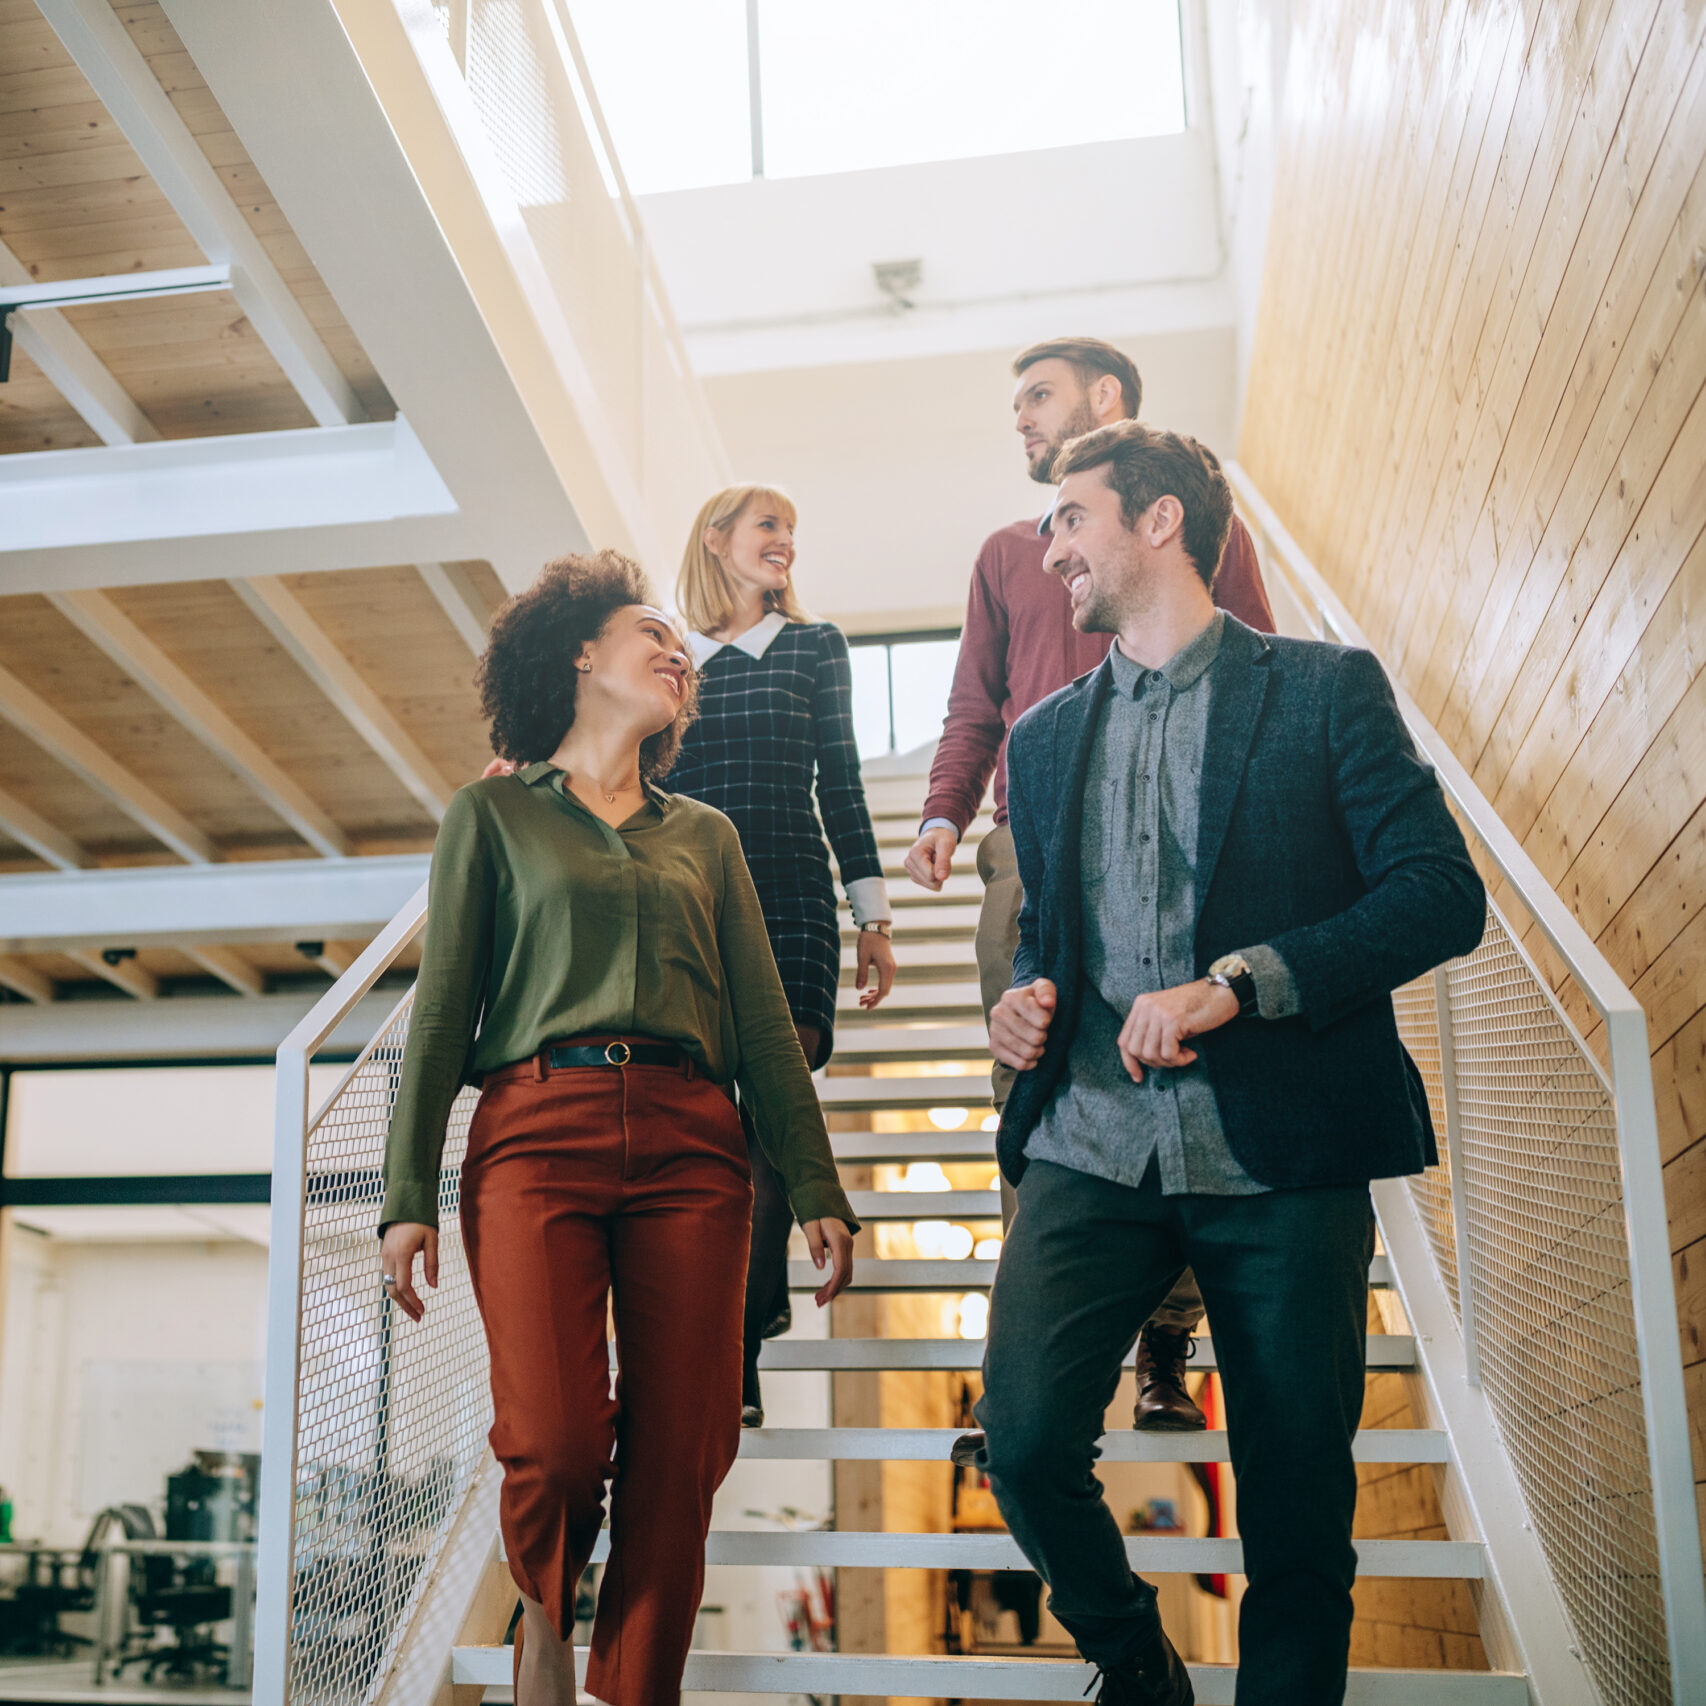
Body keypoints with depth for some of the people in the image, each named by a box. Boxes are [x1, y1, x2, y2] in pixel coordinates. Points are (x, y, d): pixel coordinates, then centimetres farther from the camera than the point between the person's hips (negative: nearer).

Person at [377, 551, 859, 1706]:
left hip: (689, 1144, 3)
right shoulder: (494, 813, 14)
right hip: (536, 1132, -3)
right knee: (556, 1440, -15)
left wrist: (817, 1189, 9)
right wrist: (408, 1194, -1)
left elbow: (765, 1024, 17)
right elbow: (443, 1009, 7)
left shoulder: (705, 834, 22)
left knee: (679, 1456, -5)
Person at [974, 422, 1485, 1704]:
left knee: (1298, 1511, 3)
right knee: (1024, 1442, -11)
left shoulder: (1323, 689, 2)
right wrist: (1026, 995, 4)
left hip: (1281, 1155, -3)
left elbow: (1444, 894, -7)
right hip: (1092, 1149, 3)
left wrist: (1236, 982, -18)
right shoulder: (1046, 736, 17)